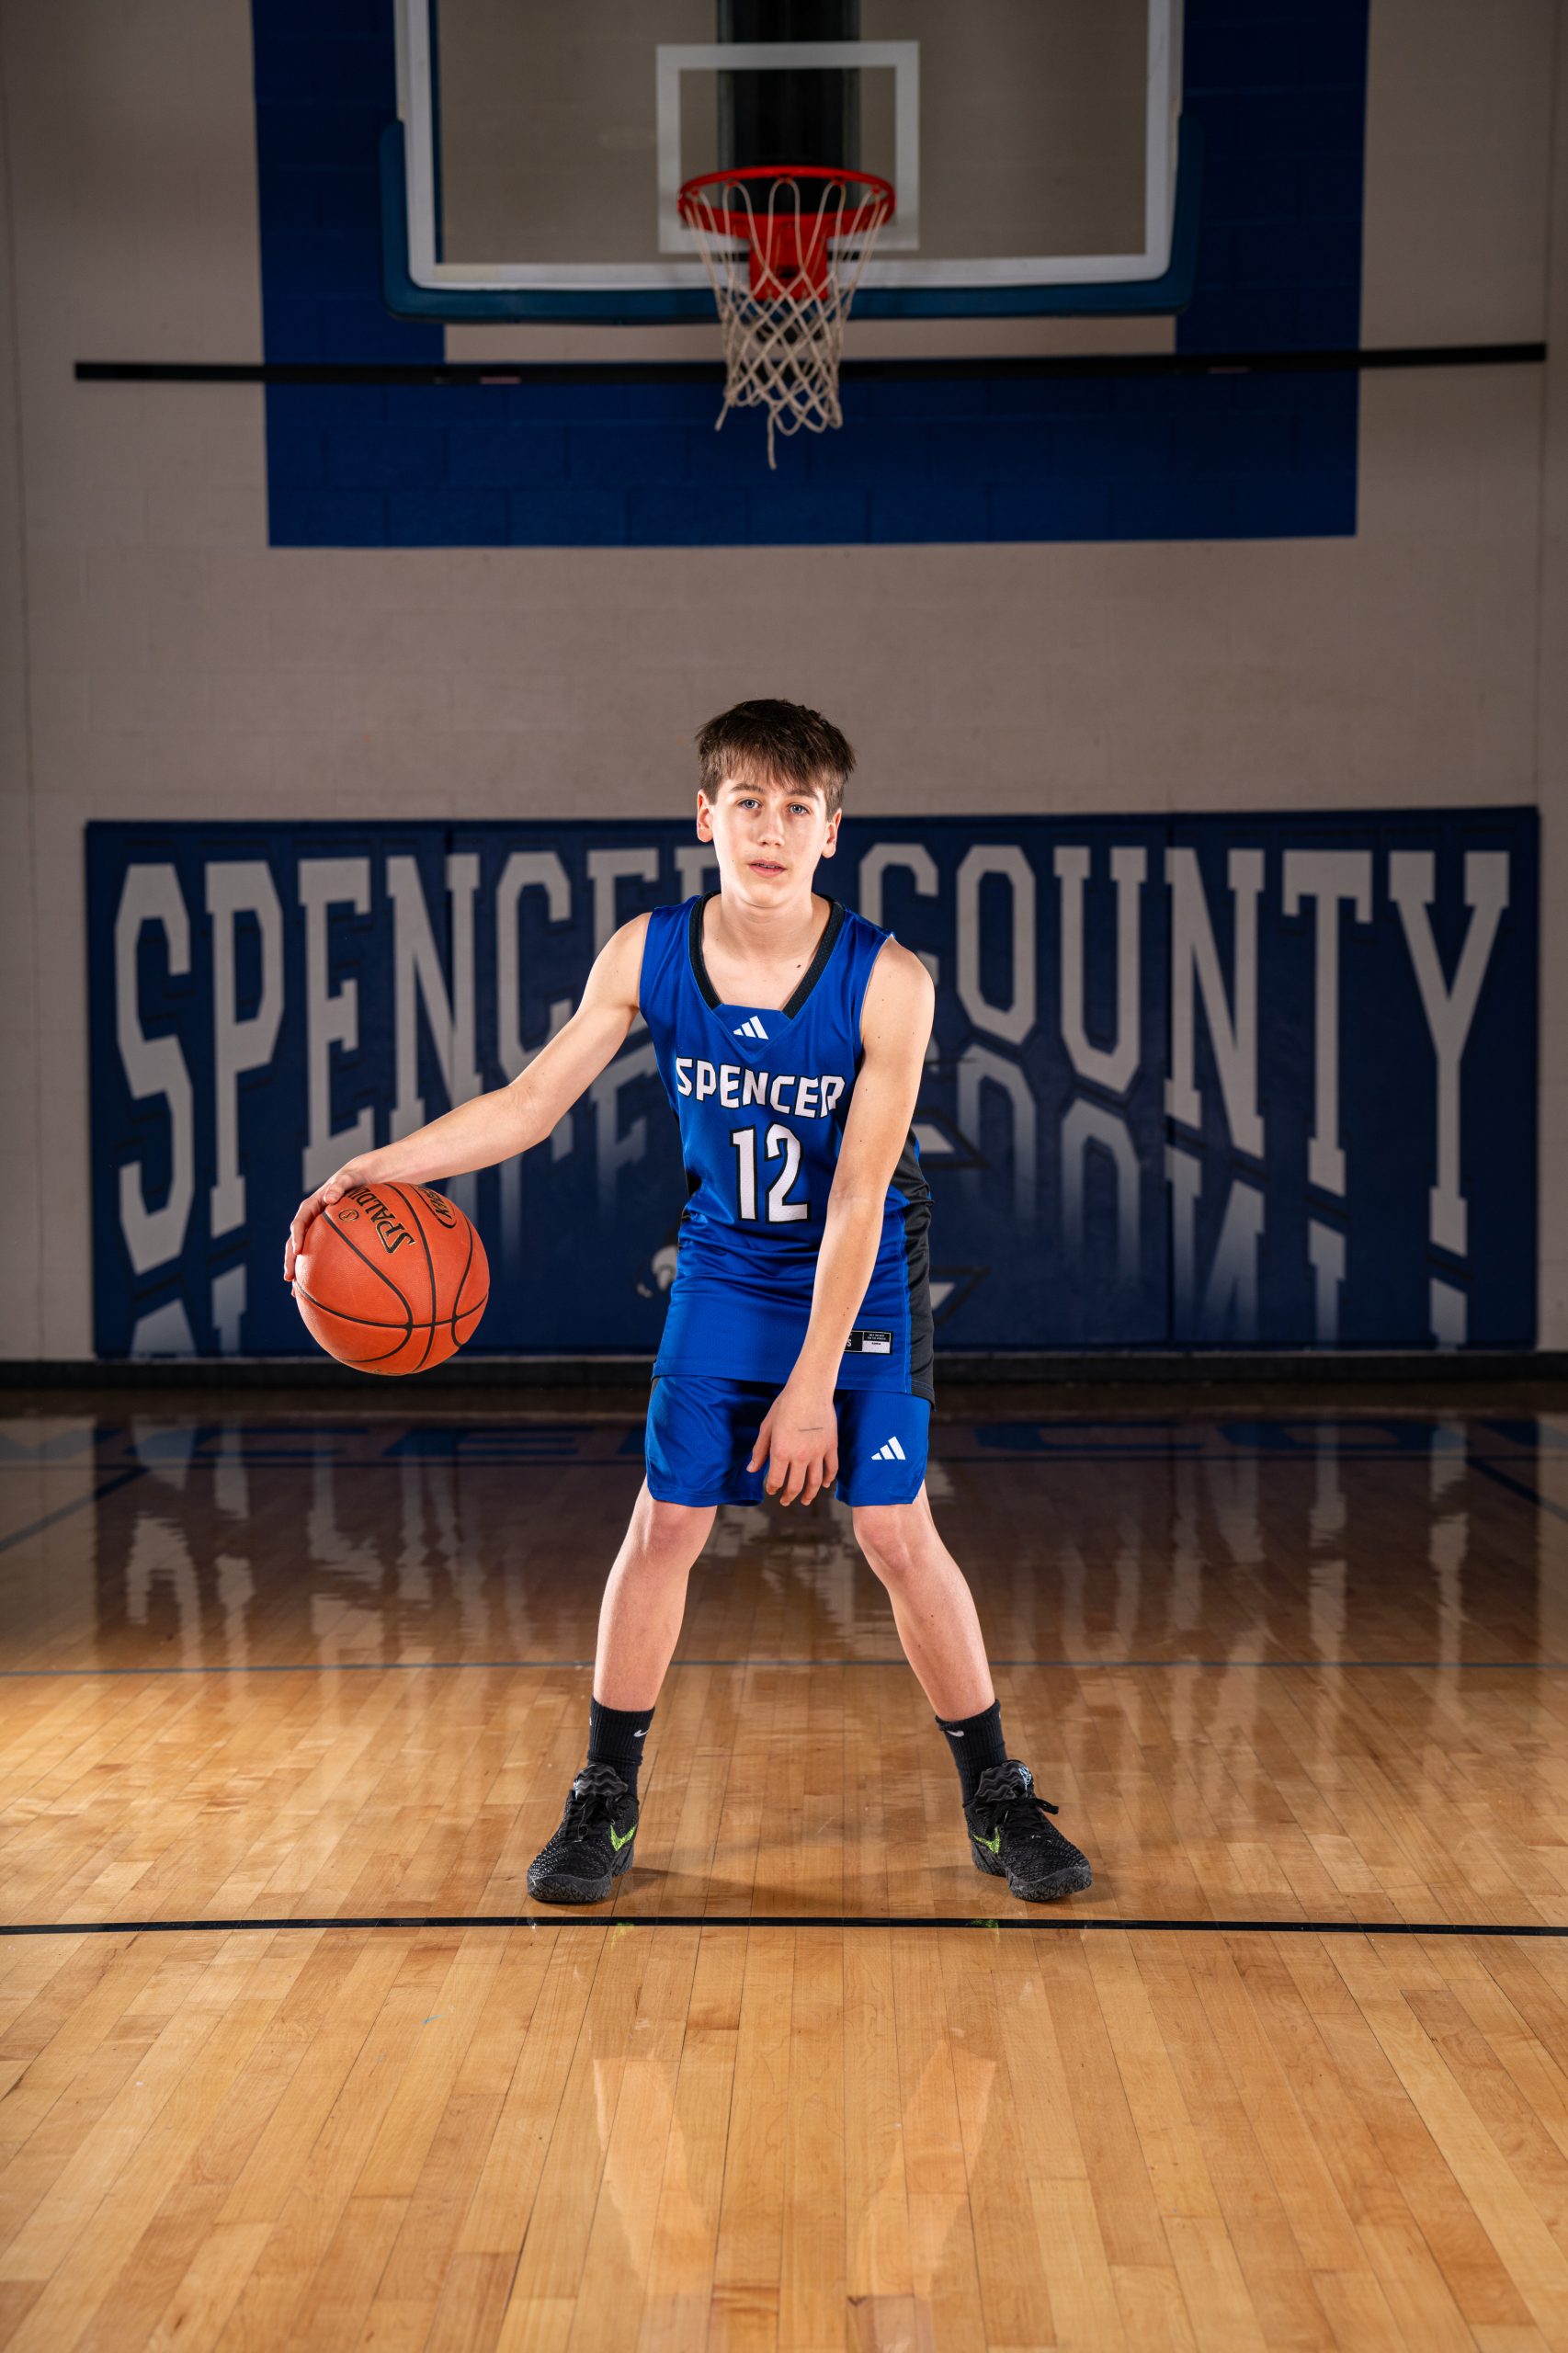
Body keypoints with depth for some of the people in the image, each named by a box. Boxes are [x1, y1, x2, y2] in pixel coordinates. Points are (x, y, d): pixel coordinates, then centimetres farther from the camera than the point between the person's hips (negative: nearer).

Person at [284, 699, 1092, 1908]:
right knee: (666, 1524, 1)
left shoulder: (887, 981, -23)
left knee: (899, 1536, -5)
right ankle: (606, 1800, 16)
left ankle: (999, 1803, 13)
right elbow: (530, 1103, -7)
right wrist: (378, 1166, -19)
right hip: (725, 1268, 3)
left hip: (863, 1276, -2)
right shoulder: (646, 955, -14)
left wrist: (812, 1384, -24)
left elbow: (856, 1199, -23)